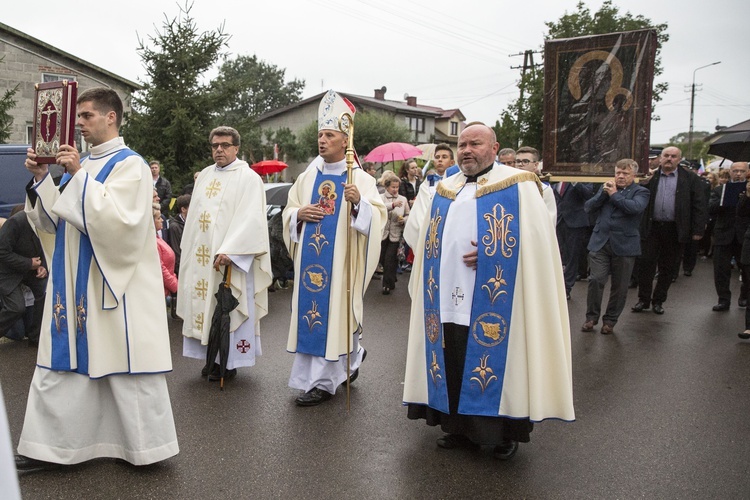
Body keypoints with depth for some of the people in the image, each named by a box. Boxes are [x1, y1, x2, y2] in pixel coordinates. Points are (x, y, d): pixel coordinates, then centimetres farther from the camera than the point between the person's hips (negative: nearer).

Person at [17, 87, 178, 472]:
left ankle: (148, 444, 17)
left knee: (125, 366, 1)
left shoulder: (130, 165, -9)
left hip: (114, 286, -8)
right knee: (60, 365, 11)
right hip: (74, 283, 8)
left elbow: (115, 219, -22)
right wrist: (41, 178, 0)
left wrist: (79, 176, -20)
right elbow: (52, 222, 13)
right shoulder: (80, 165, 14)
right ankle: (50, 446, 22)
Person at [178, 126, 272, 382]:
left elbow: (250, 218, -17)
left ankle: (228, 362, 10)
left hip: (231, 256, -6)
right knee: (204, 305, 9)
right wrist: (190, 250, 12)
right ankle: (211, 358, 19)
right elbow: (194, 215, 18)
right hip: (201, 256, 6)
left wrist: (228, 251, -25)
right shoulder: (204, 175, 15)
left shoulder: (248, 178, -6)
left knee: (227, 309, -1)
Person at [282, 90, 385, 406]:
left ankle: (323, 381, 10)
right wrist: (299, 213, -5)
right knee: (311, 310, 10)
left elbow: (379, 216, -10)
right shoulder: (307, 177, 11)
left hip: (340, 260, -5)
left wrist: (359, 202, -28)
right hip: (310, 257, 5)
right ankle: (351, 358, 33)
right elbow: (288, 212, 17)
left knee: (333, 311, -2)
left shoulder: (360, 179, -3)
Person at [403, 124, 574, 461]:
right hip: (449, 298, 5)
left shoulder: (518, 187, -1)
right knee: (452, 366, 9)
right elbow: (428, 241, 19)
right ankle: (459, 428, 26)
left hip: (494, 301, -5)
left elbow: (535, 239, -9)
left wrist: (489, 257, -16)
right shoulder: (445, 191, 16)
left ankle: (506, 433, 20)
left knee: (496, 365, 1)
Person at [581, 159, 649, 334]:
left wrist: (614, 194, -10)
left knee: (619, 287, 6)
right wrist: (603, 193, -7)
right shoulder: (606, 188, 15)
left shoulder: (641, 192, 3)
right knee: (596, 280, -6)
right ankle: (591, 317, 11)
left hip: (624, 245, -2)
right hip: (600, 242, 2)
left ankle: (610, 320, 21)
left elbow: (635, 207, -19)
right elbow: (588, 208, 5)